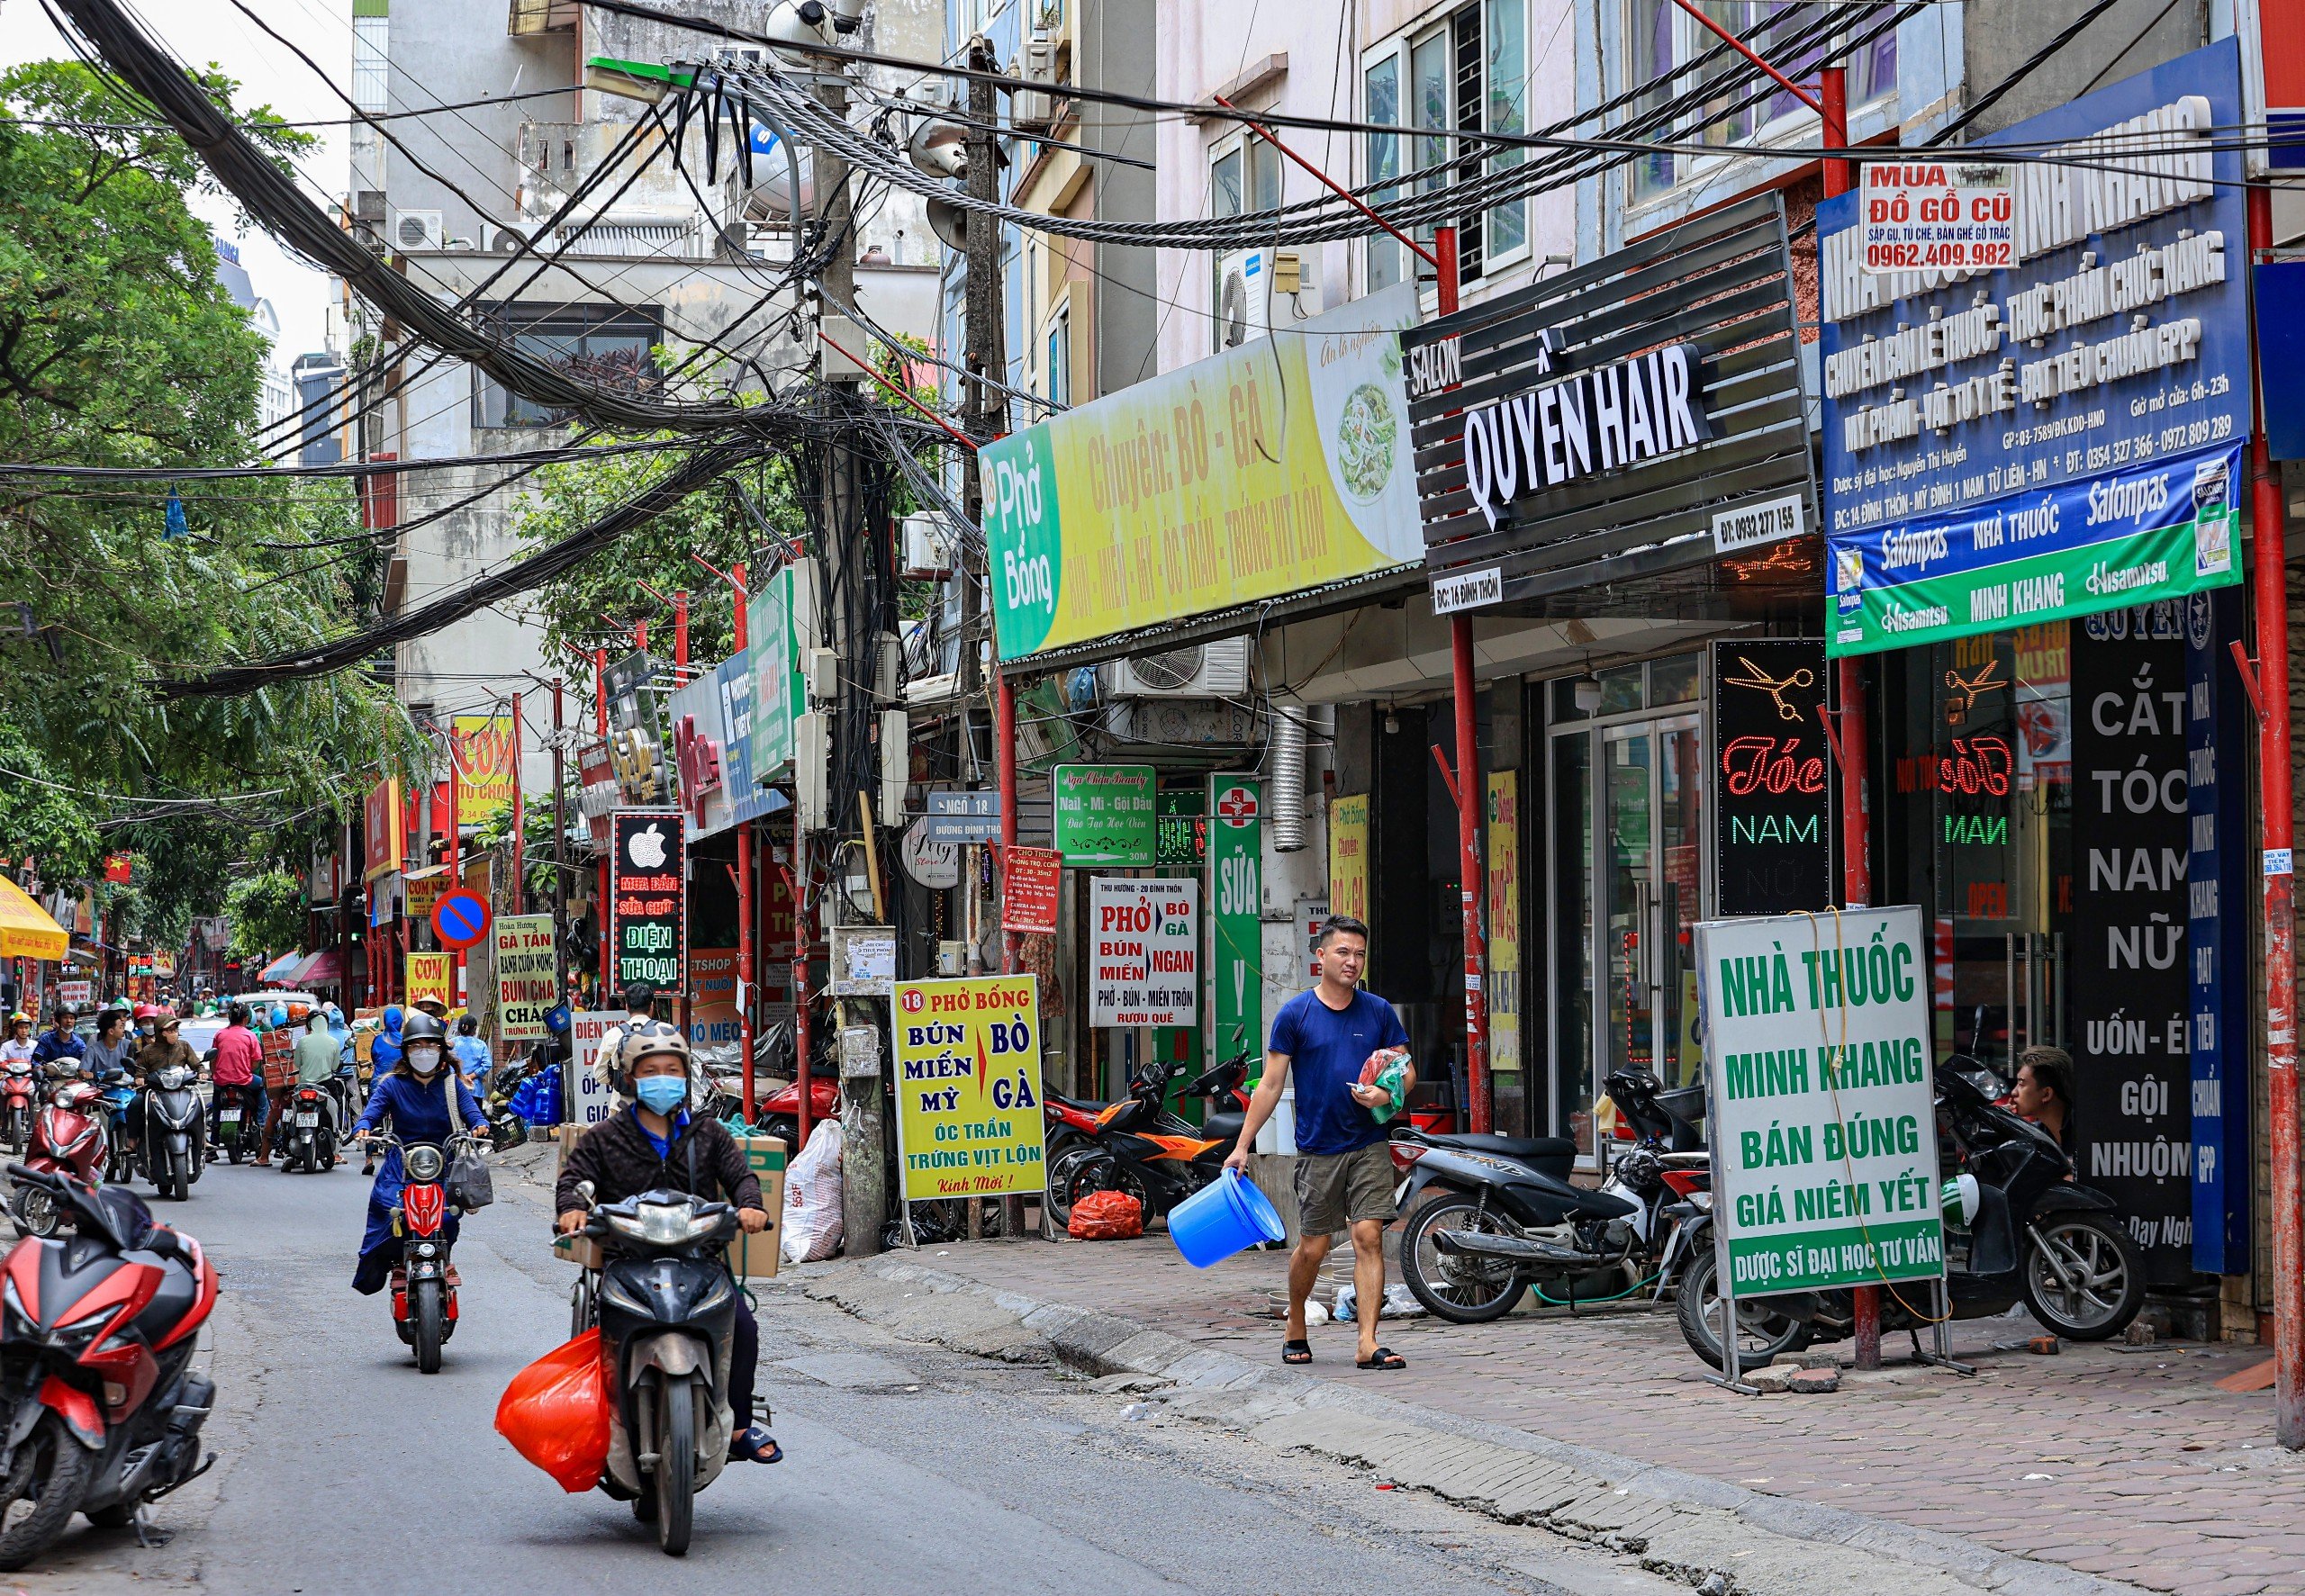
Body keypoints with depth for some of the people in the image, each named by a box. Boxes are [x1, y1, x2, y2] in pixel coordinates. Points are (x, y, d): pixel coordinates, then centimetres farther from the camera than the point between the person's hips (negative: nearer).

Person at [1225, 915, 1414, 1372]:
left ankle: (1368, 1343, -9)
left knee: (1368, 1236, -9)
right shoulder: (1295, 1014, -1)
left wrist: (1386, 1093, -12)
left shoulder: (1378, 1011, 6)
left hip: (1369, 1146, 1)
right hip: (1317, 1149, -1)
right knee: (1314, 1246, 3)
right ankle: (1295, 1327, 28)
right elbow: (1270, 1085, 1)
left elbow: (1407, 1070, 11)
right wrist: (1242, 1145, -2)